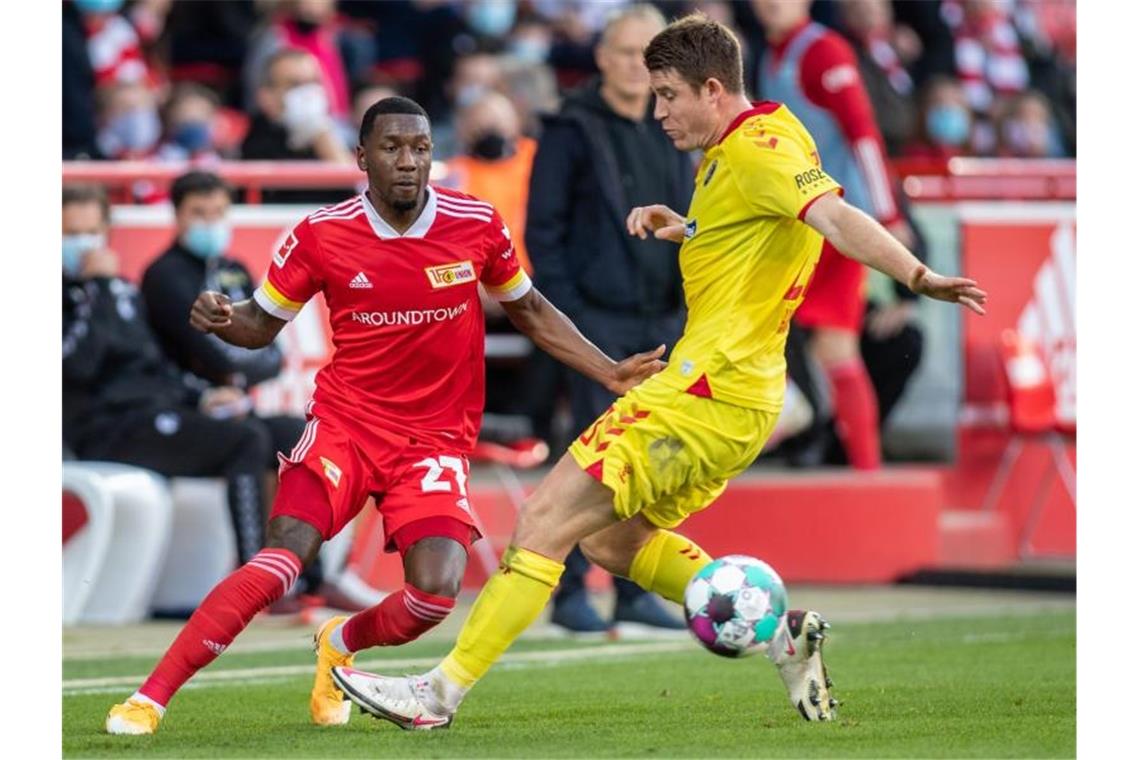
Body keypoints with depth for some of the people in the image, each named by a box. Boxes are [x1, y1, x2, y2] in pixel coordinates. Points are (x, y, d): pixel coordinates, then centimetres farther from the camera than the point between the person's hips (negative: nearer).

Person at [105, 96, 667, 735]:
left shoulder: (477, 225, -5)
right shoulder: (321, 235, -8)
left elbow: (530, 310, 12)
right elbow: (262, 325, 5)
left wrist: (612, 373, 6)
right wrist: (221, 317, -18)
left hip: (437, 437, 1)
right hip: (343, 424, -1)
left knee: (436, 591, -19)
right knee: (281, 562, -23)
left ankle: (342, 644, 17)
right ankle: (149, 698, -15)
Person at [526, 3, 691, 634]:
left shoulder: (669, 132, 14)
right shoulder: (572, 131, -5)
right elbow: (543, 228, -7)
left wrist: (691, 305, 11)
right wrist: (564, 310, -14)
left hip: (663, 323, 6)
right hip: (600, 321, -6)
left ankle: (635, 591, 13)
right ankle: (570, 592, -2)